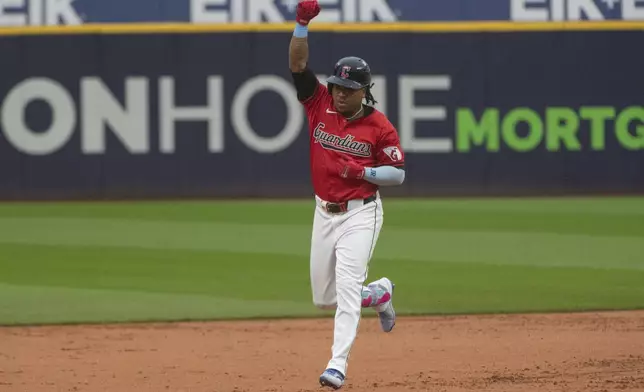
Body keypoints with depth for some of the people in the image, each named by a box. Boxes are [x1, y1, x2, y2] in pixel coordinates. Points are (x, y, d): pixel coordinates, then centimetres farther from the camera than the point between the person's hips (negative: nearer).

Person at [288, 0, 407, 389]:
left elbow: (398, 173, -5)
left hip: (361, 214, -5)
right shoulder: (320, 103, -1)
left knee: (347, 289, -16)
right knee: (324, 297, 13)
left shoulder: (379, 125, -9)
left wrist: (362, 172, -21)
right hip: (324, 212, 5)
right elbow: (297, 63, -9)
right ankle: (379, 294, 40)